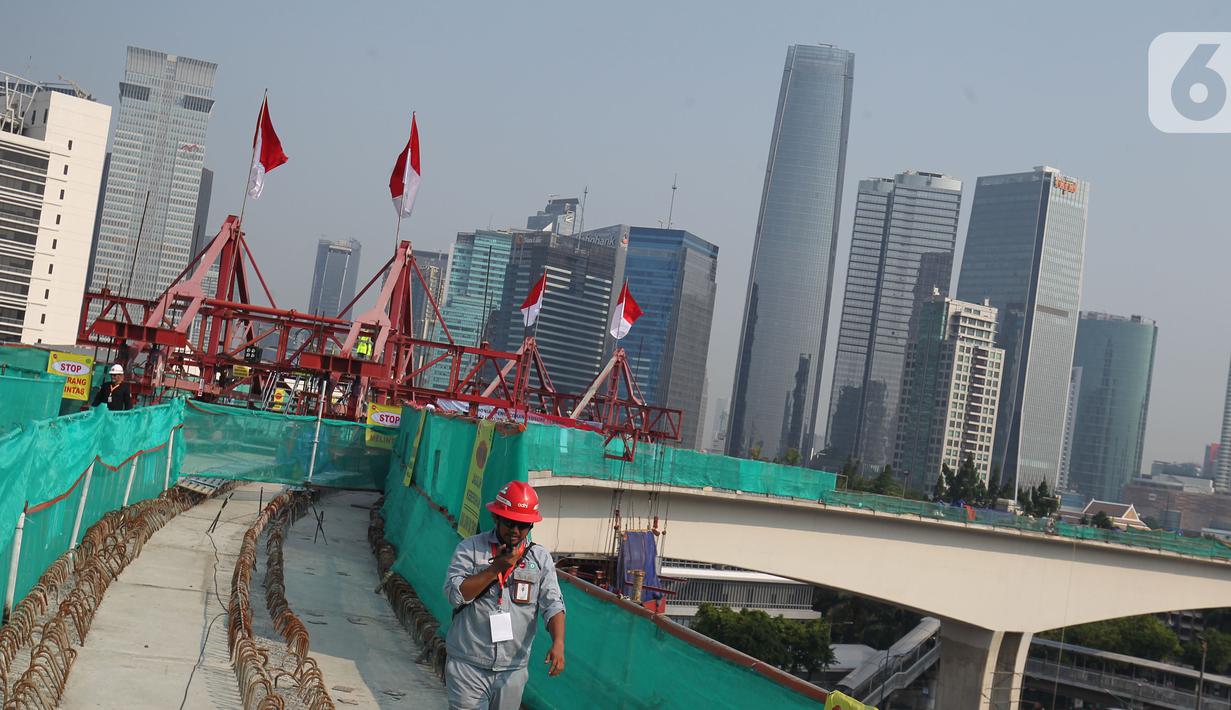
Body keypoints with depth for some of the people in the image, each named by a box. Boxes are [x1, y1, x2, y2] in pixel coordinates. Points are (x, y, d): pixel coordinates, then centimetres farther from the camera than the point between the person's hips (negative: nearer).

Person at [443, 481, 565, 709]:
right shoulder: (470, 548, -2)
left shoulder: (541, 557, 4)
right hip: (468, 665, -2)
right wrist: (495, 568, -17)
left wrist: (558, 642, -18)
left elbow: (553, 605, -2)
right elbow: (455, 594, -12)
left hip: (512, 668, 3)